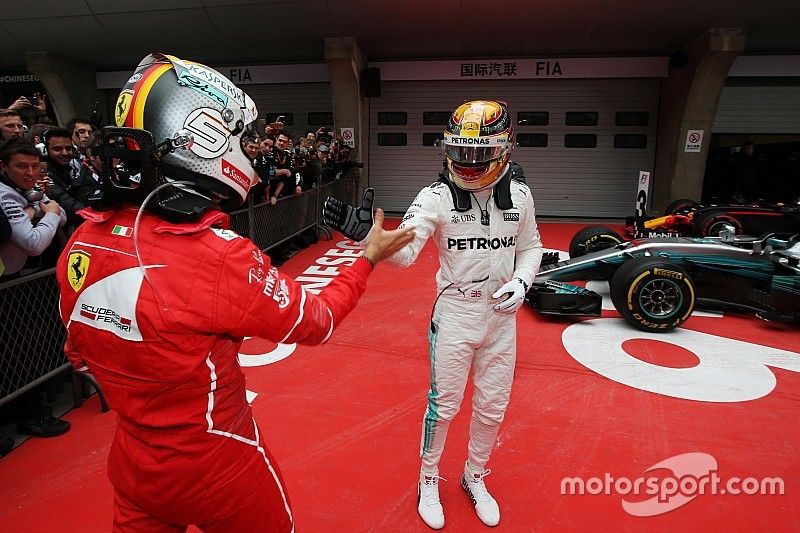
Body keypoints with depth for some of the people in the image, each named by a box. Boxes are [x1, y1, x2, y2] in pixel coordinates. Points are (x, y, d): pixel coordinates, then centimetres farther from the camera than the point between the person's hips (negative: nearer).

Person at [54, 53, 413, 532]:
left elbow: (83, 356, 4)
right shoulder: (216, 256, -31)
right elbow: (315, 321, -16)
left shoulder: (83, 241, -11)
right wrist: (370, 258, -3)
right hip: (215, 467, -4)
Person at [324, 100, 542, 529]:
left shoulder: (519, 196, -4)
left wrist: (521, 281, -8)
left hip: (502, 315, 3)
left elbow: (530, 247, 10)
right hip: (455, 315, -3)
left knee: (492, 406, 15)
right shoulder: (436, 196, -14)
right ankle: (428, 480, 37)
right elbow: (403, 251, -24)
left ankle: (475, 477, 42)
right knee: (444, 405, 10)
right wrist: (363, 233, -42)